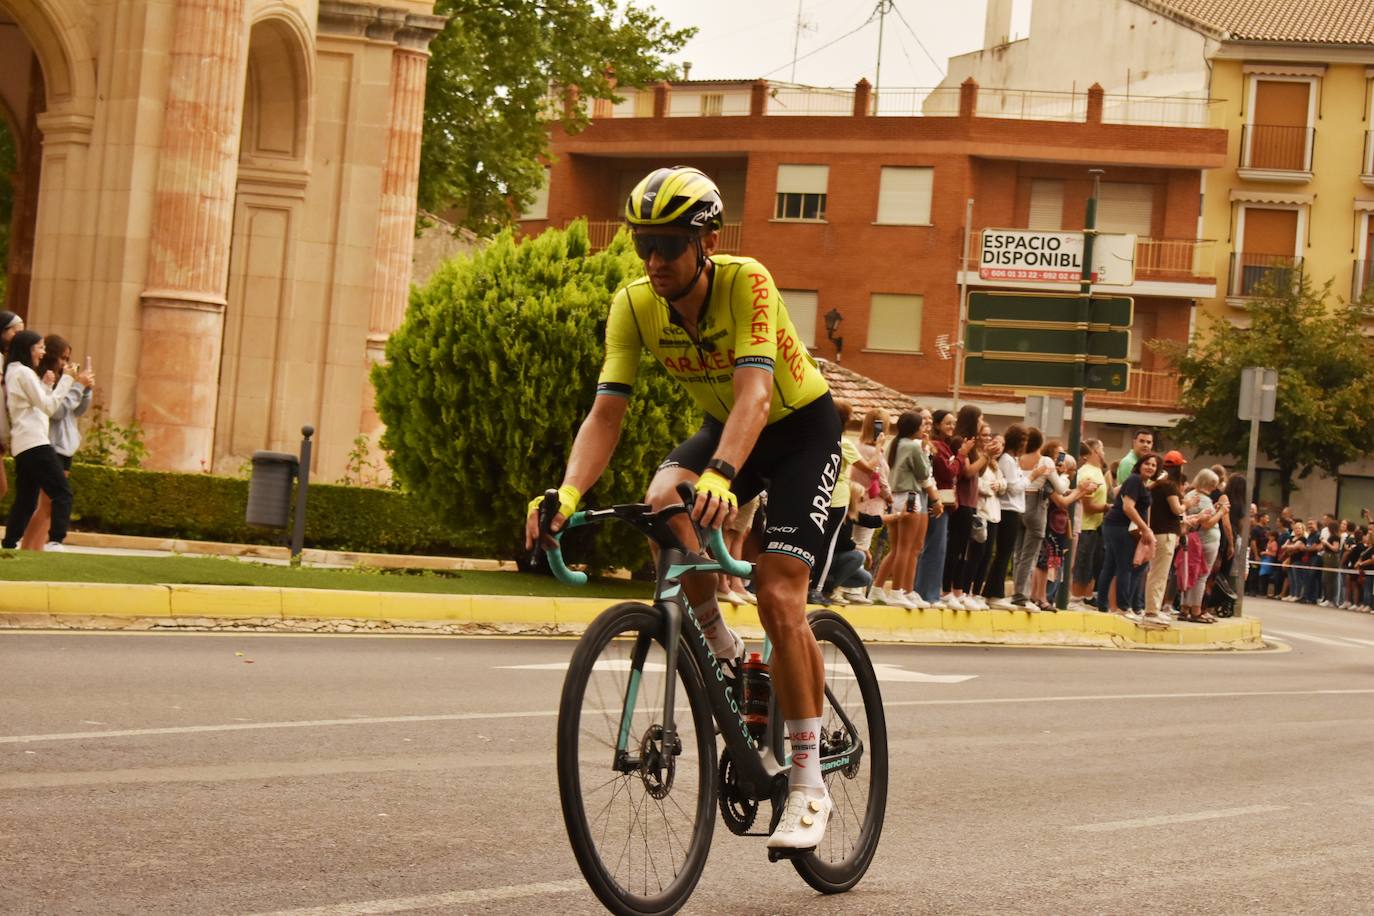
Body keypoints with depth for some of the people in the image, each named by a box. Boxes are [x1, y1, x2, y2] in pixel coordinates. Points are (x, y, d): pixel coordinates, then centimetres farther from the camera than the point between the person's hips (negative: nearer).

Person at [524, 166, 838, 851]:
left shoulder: (746, 283, -31)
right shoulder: (634, 304, -18)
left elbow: (755, 390, -43)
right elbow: (606, 413, -23)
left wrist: (720, 477, -61)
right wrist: (567, 493, -42)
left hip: (801, 427, -4)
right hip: (724, 426, 4)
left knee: (779, 597, -17)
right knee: (663, 503, -30)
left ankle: (808, 785, -7)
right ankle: (721, 653, -6)